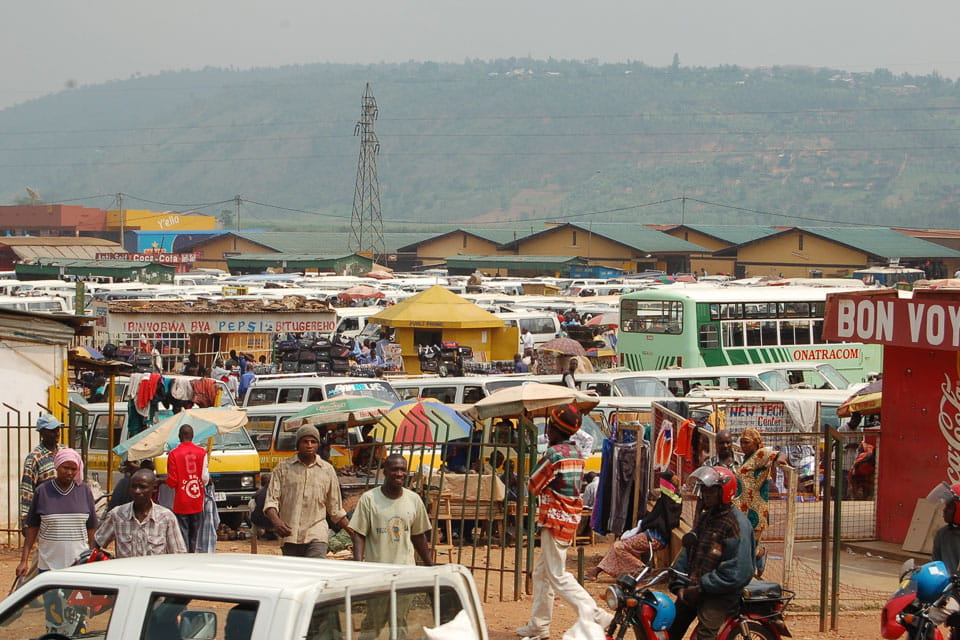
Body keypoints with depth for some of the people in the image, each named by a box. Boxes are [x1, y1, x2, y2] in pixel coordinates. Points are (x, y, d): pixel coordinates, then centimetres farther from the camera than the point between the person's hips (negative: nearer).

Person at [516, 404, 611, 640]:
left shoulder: (553, 454, -16)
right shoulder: (575, 453, 11)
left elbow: (533, 486, -9)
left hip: (556, 519, -9)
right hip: (570, 517, 9)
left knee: (558, 576, -9)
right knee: (541, 571, 17)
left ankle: (594, 616, -20)